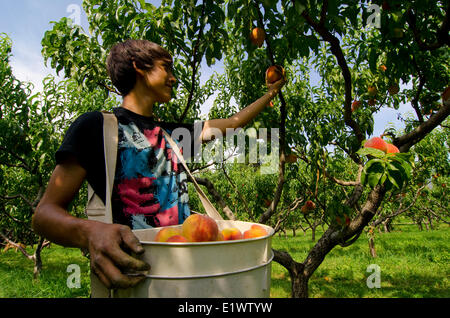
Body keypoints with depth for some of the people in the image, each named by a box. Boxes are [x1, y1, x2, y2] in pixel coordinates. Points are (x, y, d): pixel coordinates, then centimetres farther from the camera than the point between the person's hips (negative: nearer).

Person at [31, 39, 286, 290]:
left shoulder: (173, 133, 17)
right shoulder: (96, 126, -2)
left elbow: (232, 123, 28)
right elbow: (45, 213, -8)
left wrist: (271, 93, 36)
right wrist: (91, 232, -28)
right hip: (131, 277, -5)